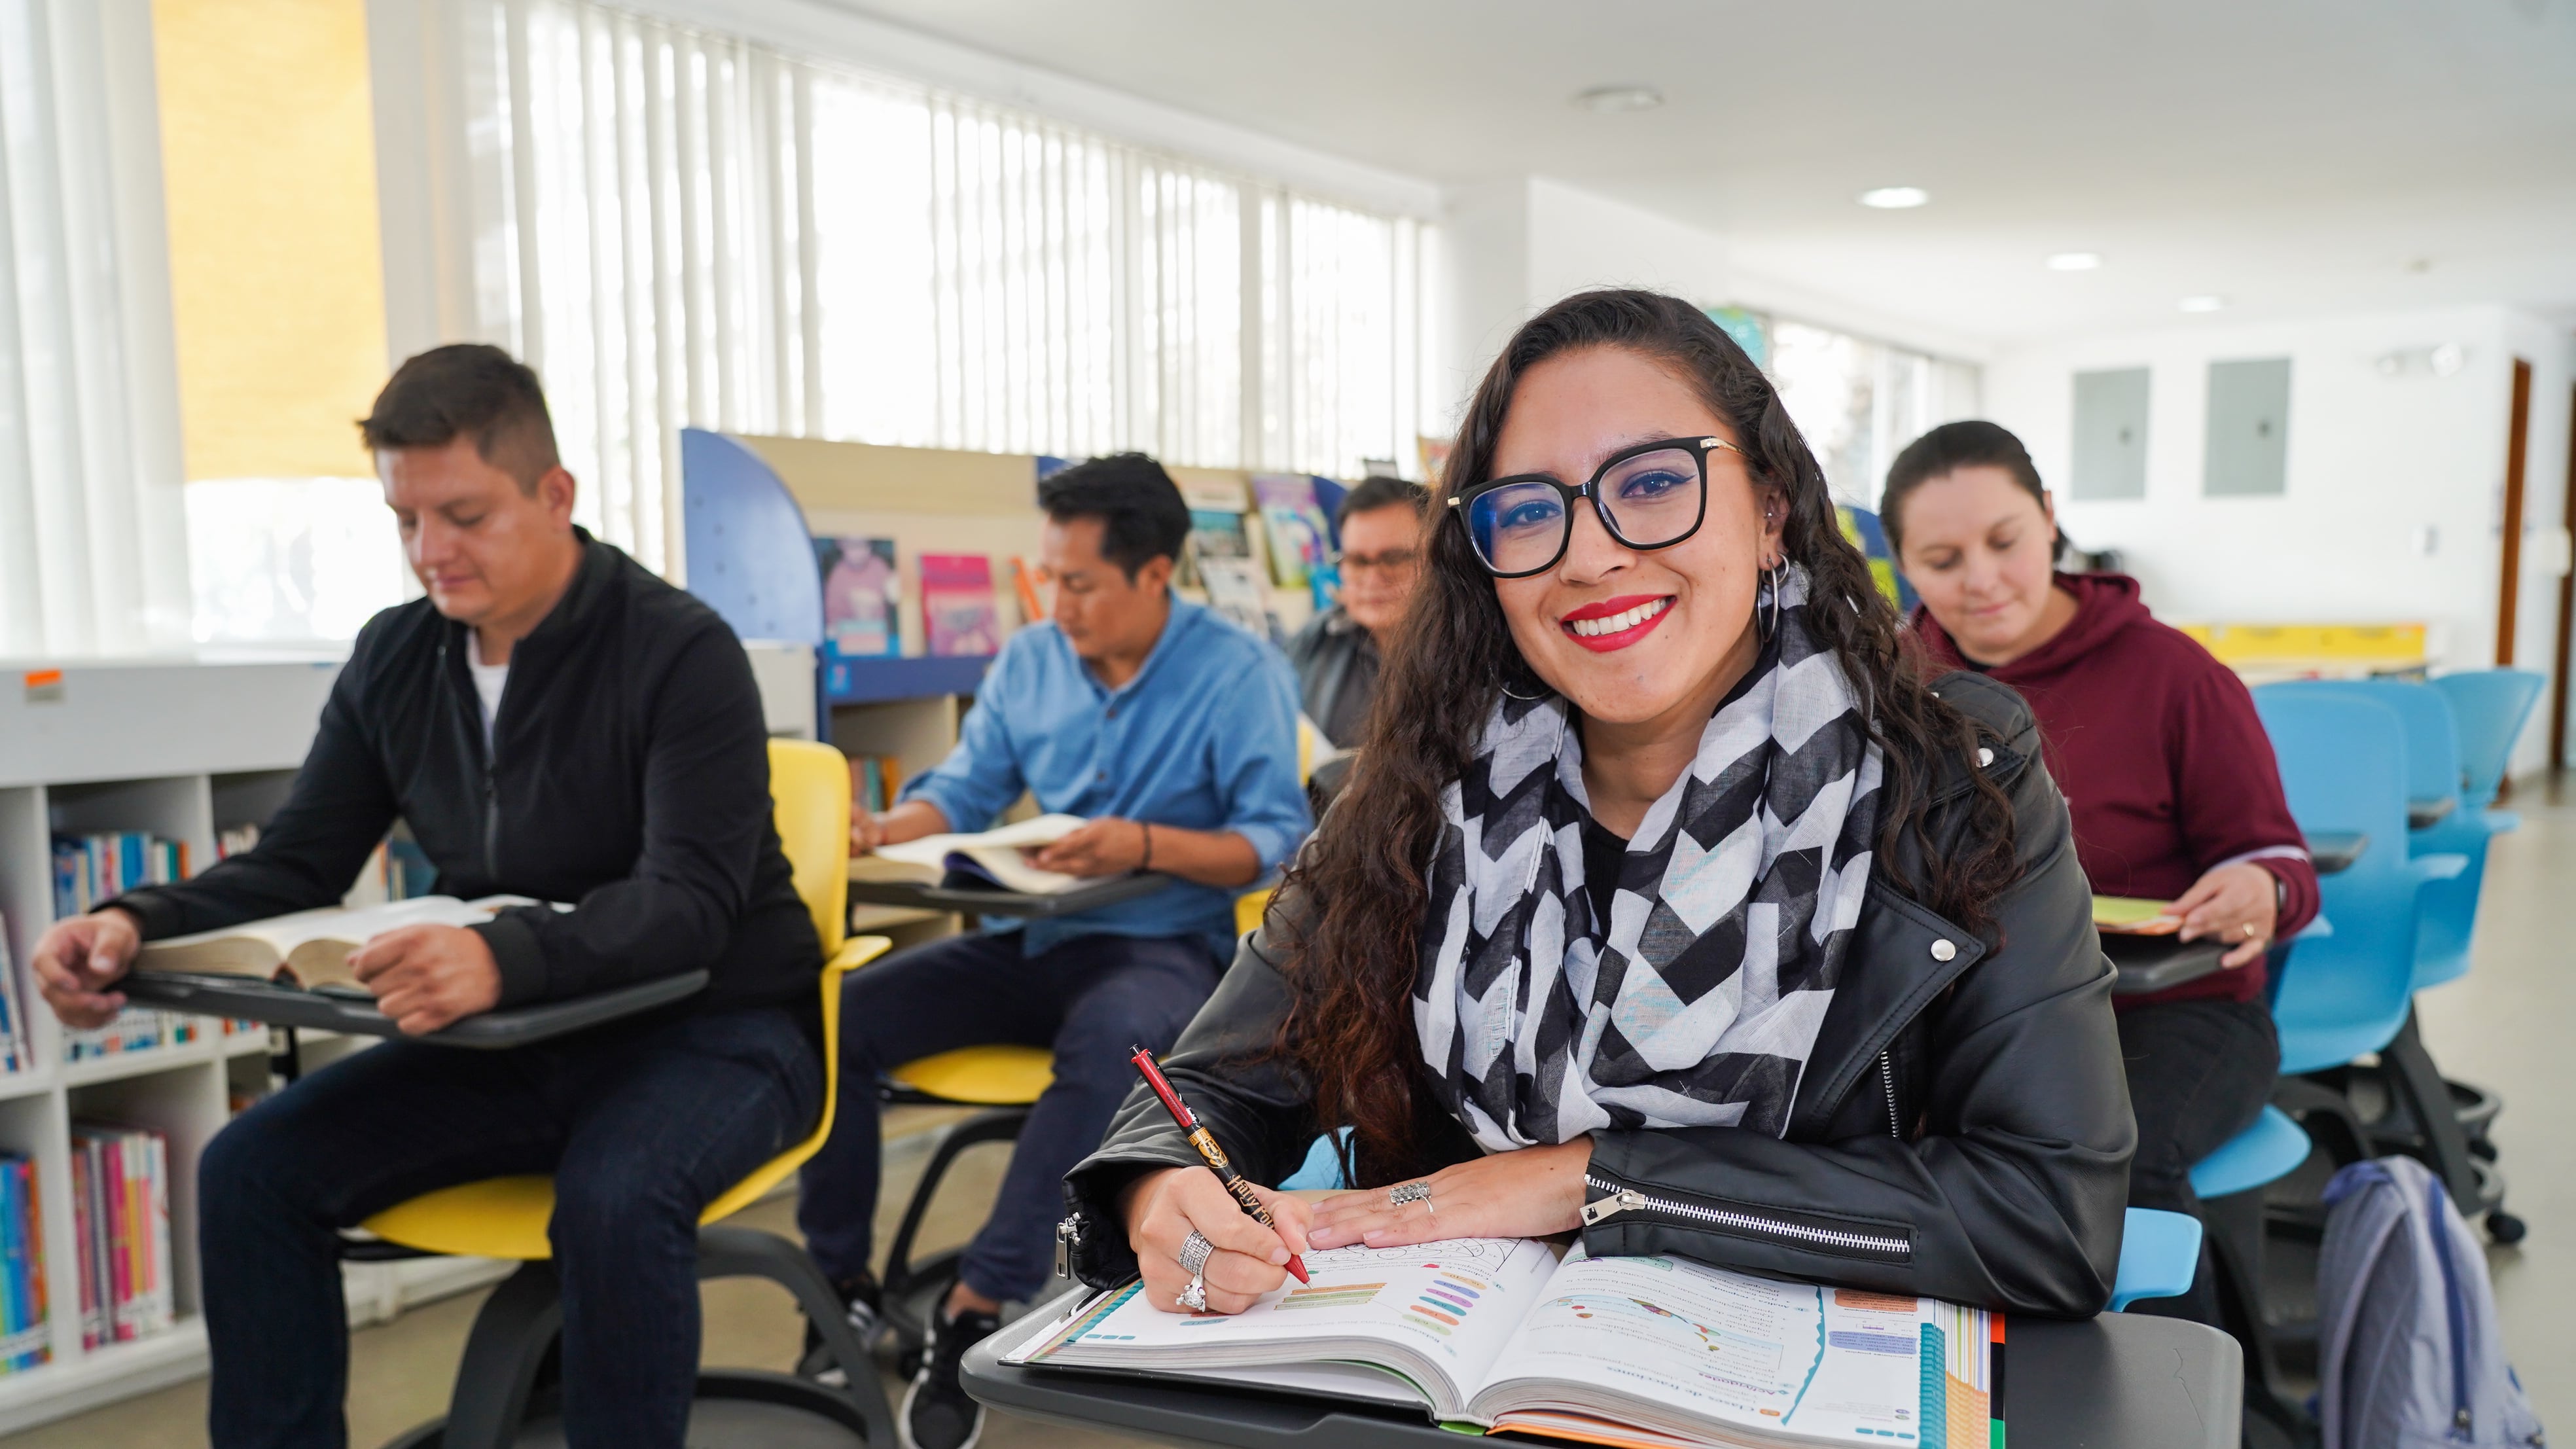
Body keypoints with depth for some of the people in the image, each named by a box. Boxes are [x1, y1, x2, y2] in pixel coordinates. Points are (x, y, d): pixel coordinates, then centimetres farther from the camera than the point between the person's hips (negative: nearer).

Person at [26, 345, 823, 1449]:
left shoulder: (680, 652, -16)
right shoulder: (394, 658, 5)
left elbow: (690, 899, -27)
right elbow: (294, 866, 8)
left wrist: (504, 958, -46)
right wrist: (139, 925, -14)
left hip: (709, 1027, -6)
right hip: (511, 1038, 6)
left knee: (614, 1196, -34)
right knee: (251, 1169, -11)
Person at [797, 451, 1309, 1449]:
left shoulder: (1238, 673, -8)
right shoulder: (1030, 660, 8)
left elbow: (1279, 841, -14)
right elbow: (965, 791, 13)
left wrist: (1146, 845, -28)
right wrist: (887, 831, -8)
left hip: (1160, 947, -5)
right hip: (1026, 941, 6)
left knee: (1109, 1042, -39)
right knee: (838, 1017, -12)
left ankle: (979, 1309, -28)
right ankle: (840, 1280, 1)